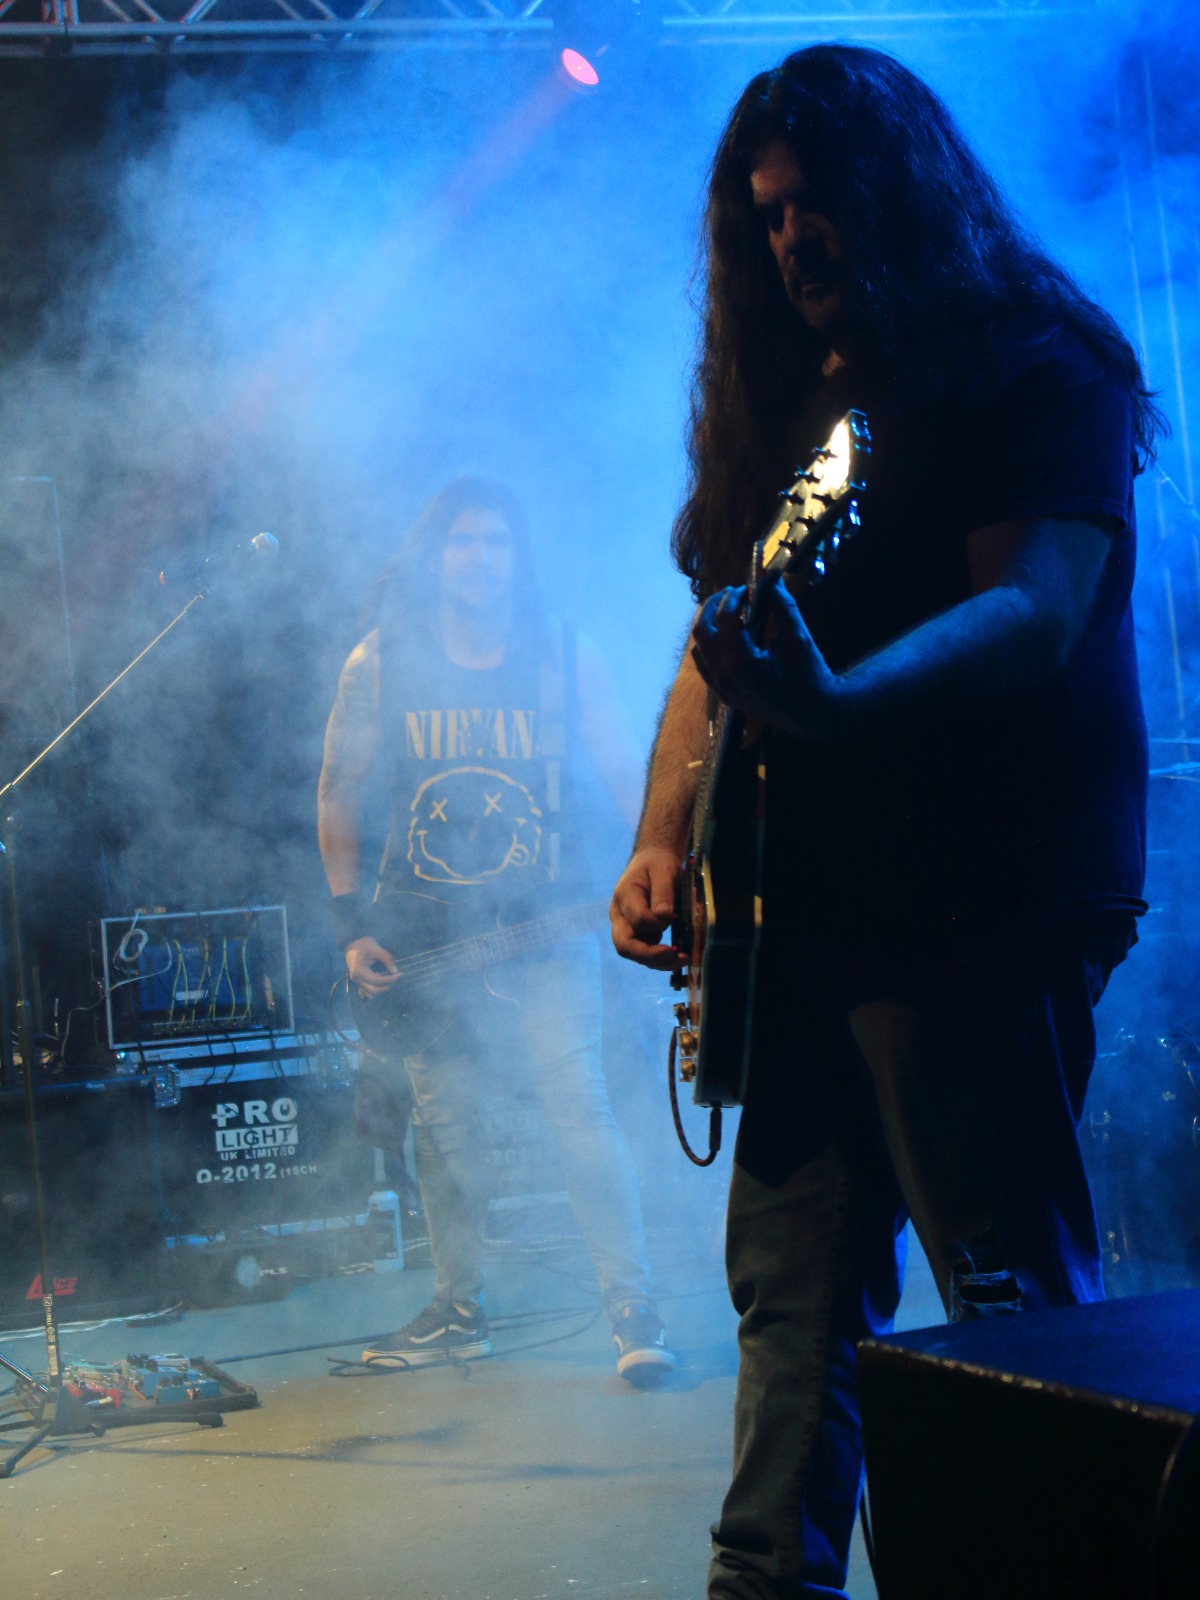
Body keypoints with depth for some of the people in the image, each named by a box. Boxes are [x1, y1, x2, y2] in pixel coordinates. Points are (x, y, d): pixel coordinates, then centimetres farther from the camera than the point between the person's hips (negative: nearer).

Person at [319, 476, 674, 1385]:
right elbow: (338, 796, 7)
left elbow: (626, 776, 2)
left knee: (577, 1100, -14)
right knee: (443, 1122, 7)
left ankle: (634, 1311, -8)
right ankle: (459, 1311, 22)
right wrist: (352, 926, 1)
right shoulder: (382, 665, 1)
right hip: (424, 933, 2)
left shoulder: (565, 659, -1)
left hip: (545, 929, -2)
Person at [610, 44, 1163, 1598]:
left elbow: (1036, 612, -19)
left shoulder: (1035, 371, -5)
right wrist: (661, 839, 8)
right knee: (795, 1285, 11)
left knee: (1015, 1297, -6)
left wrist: (835, 700, -36)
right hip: (810, 907, 8)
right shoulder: (788, 398, 18)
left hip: (983, 900, -7)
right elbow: (721, 629, 20)